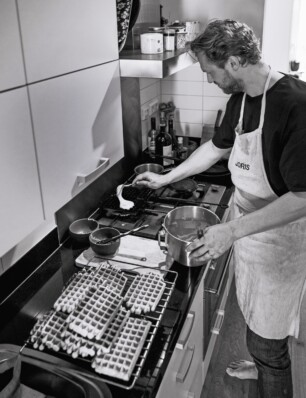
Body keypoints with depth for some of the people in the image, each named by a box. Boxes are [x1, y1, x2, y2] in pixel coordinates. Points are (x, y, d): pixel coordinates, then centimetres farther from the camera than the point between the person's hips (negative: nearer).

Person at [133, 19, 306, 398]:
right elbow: (217, 147, 17)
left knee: (267, 338, 7)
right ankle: (261, 364, 54)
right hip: (245, 228, 8)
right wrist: (165, 178, 21)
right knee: (253, 314, 27)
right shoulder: (239, 99, 1)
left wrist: (233, 230, -29)